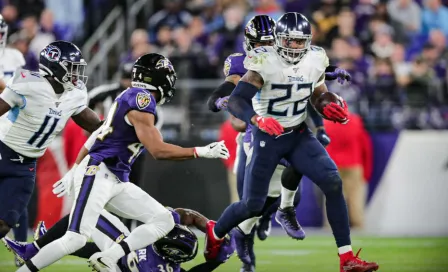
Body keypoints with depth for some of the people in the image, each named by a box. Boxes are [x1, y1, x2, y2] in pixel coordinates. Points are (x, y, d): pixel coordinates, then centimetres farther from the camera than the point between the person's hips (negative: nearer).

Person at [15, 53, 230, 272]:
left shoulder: (129, 98, 17)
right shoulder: (142, 101, -13)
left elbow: (98, 135, 23)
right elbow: (158, 151, -18)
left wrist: (74, 171, 29)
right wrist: (201, 152, -12)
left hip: (117, 181, 10)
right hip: (98, 174, -10)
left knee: (163, 221, 2)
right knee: (76, 239, -17)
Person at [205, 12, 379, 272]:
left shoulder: (315, 61, -4)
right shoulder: (265, 63, -20)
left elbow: (319, 98, 12)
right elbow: (236, 101, -25)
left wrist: (335, 109, -10)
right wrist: (257, 119, -43)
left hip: (300, 135, 4)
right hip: (268, 138, -4)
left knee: (333, 183, -17)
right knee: (253, 205, -1)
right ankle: (216, 232, 35)